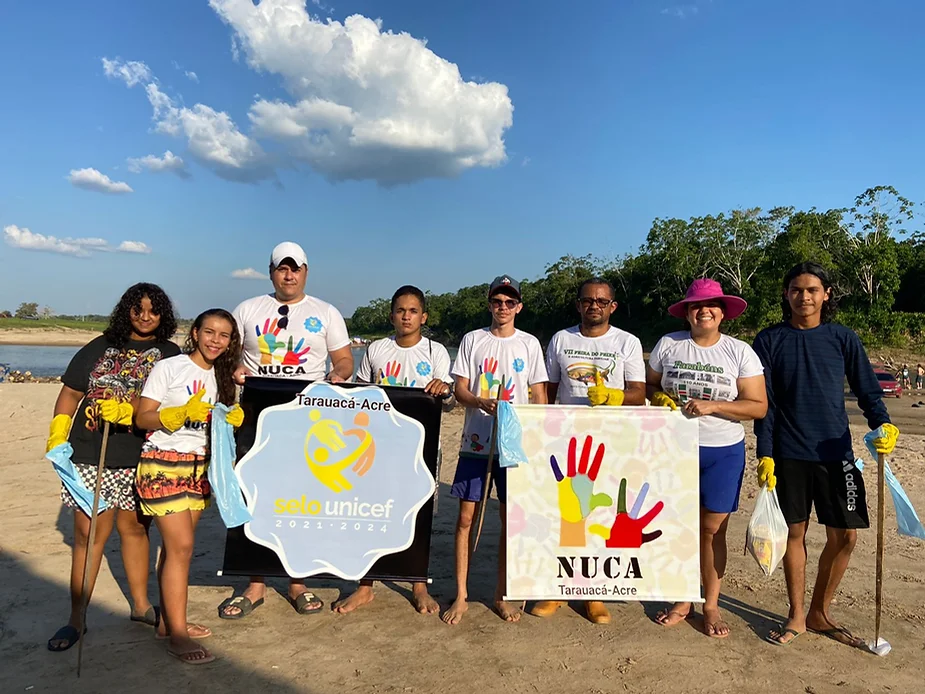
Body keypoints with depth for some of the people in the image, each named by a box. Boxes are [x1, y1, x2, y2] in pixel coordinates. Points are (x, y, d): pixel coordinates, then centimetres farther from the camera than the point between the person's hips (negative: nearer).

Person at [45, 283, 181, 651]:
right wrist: (57, 437, 2)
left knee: (135, 528, 13)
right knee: (88, 534, 2)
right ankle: (76, 619, 15)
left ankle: (141, 605, 27)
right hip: (91, 457, 0)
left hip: (141, 459, 0)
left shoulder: (170, 356, 3)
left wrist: (127, 412, -21)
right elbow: (70, 394, 10)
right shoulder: (99, 348, 7)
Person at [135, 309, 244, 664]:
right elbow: (142, 418, -9)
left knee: (177, 545, 10)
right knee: (181, 546, -9)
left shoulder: (221, 376, 11)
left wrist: (234, 418, -5)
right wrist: (181, 414, -24)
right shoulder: (168, 368, -8)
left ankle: (168, 620, 22)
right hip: (164, 464, -6)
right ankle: (177, 635, 0)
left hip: (198, 467, 6)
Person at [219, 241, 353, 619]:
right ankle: (256, 585, 15)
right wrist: (233, 369, -10)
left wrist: (338, 374, -13)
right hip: (257, 412, 1)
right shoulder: (248, 309, 11)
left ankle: (298, 582, 19)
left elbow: (344, 359, 8)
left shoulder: (326, 314, 9)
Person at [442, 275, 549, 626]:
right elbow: (460, 390, 3)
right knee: (465, 517, 2)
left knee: (511, 519, 5)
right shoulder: (472, 340, 6)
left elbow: (540, 396, 8)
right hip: (476, 442, 0)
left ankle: (501, 594, 20)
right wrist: (483, 403, -17)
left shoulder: (530, 344, 7)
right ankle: (461, 596, 15)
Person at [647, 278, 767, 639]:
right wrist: (660, 398, -11)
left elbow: (758, 406, -6)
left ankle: (711, 605, 22)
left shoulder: (740, 352, -4)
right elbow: (649, 385, 12)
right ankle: (682, 600, 25)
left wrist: (712, 406, -19)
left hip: (723, 451, -1)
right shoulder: (668, 344, 1)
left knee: (712, 528, 5)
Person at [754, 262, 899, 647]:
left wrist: (883, 423, -13)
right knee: (794, 532, 7)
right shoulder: (769, 340, 0)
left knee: (844, 535, 3)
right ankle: (797, 615, 23)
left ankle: (820, 612, 24)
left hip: (835, 452, 2)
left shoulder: (843, 338, 4)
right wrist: (764, 454, -7)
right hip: (788, 454, -1)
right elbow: (764, 403, -2)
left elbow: (867, 389, 7)